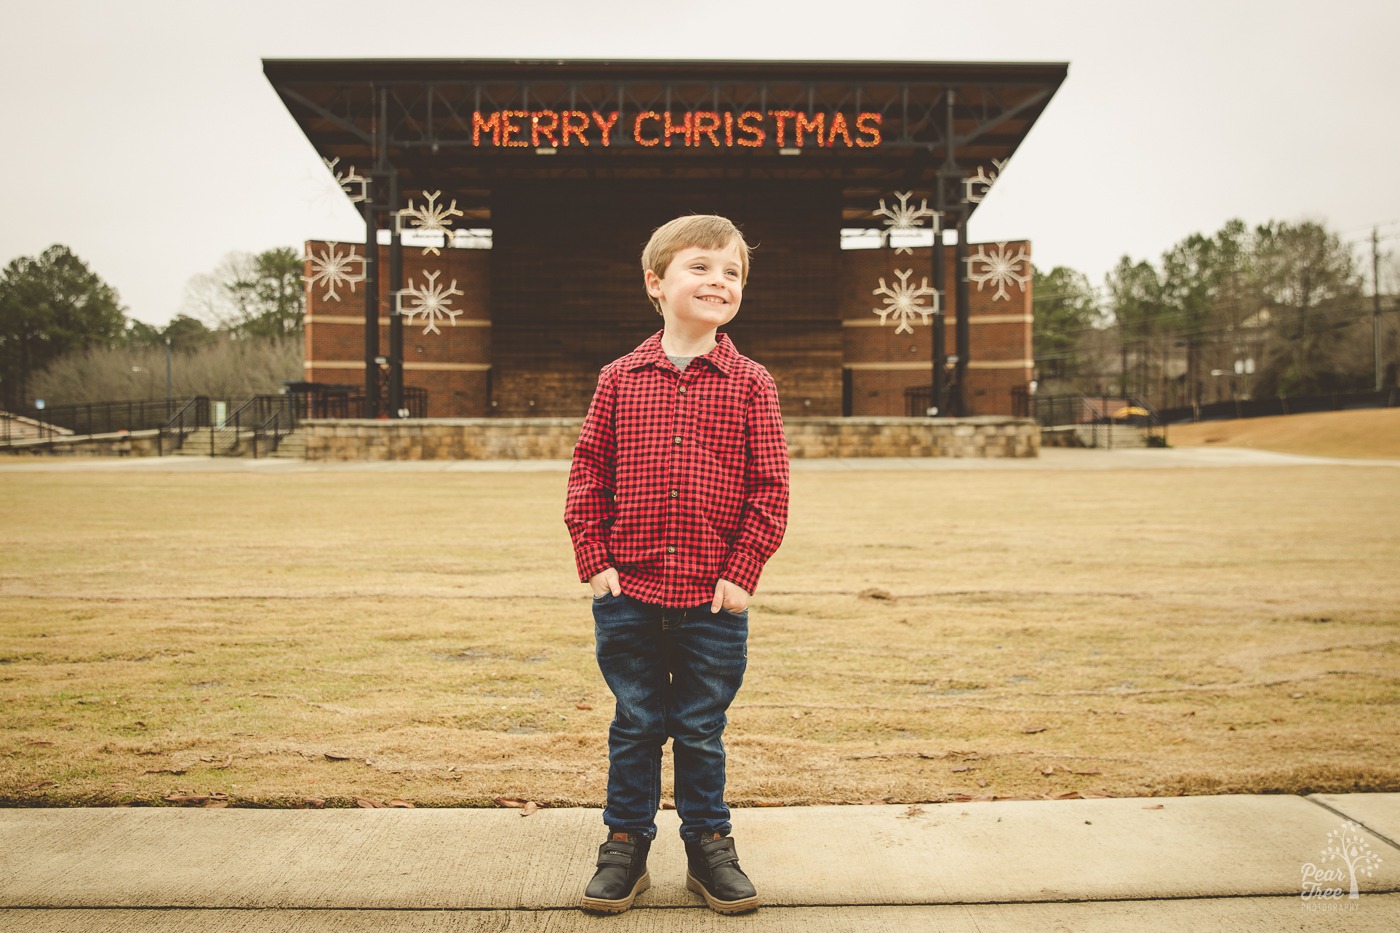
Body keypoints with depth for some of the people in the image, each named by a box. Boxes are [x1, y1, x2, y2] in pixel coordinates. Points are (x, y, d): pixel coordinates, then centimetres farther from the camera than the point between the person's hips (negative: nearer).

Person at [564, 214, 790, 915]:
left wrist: (742, 572, -8)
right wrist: (594, 560, -3)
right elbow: (588, 473, 4)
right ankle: (625, 845, 30)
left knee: (701, 731, 12)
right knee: (635, 726, 14)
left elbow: (771, 487, -3)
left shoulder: (750, 384, -2)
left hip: (713, 599, -1)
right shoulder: (620, 379, 2)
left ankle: (709, 846, 31)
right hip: (628, 592, 1)